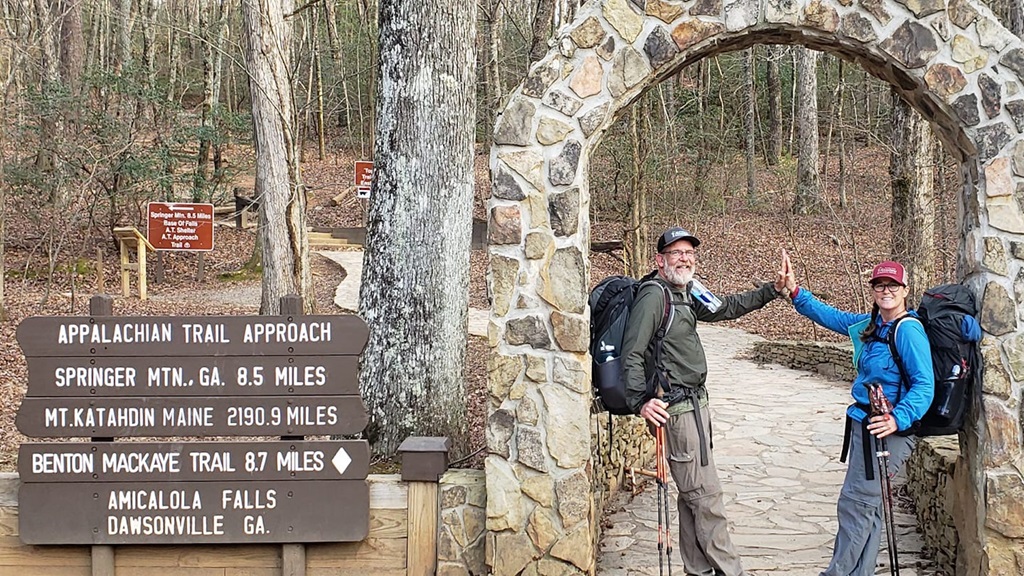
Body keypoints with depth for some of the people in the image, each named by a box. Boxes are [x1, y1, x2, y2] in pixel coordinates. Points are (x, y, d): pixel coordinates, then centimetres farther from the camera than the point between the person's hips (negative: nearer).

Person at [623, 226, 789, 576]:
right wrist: (640, 401, -27)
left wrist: (772, 291, 22)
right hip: (675, 408, -10)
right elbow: (632, 353, -19)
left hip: (694, 403, 10)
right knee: (706, 495, -6)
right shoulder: (654, 296, -13)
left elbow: (726, 308, 28)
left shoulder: (685, 295, 15)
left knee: (693, 494, 15)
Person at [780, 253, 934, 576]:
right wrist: (795, 292, 9)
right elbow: (832, 317, 20)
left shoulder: (908, 330, -17)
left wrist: (898, 420, -34)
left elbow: (924, 385, -22)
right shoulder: (871, 325, 9)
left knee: (856, 504, -6)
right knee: (868, 507, 15)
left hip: (887, 430, -9)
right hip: (863, 425, 9)